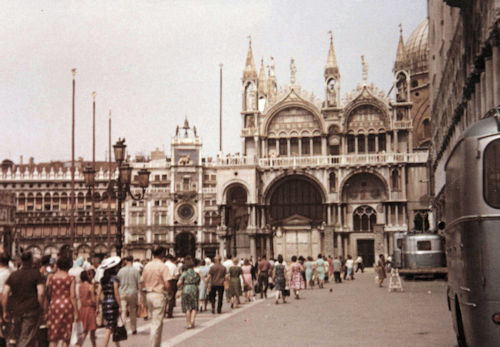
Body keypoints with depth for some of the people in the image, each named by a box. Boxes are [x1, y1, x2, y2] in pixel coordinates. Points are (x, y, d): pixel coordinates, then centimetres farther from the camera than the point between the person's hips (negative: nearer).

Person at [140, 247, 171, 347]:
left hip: (149, 295, 7)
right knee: (157, 324, -1)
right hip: (159, 295, -7)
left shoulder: (147, 266, 7)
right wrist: (170, 292, 1)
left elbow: (142, 283, 11)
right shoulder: (163, 266, -13)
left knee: (154, 322, 18)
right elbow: (167, 285, -17)